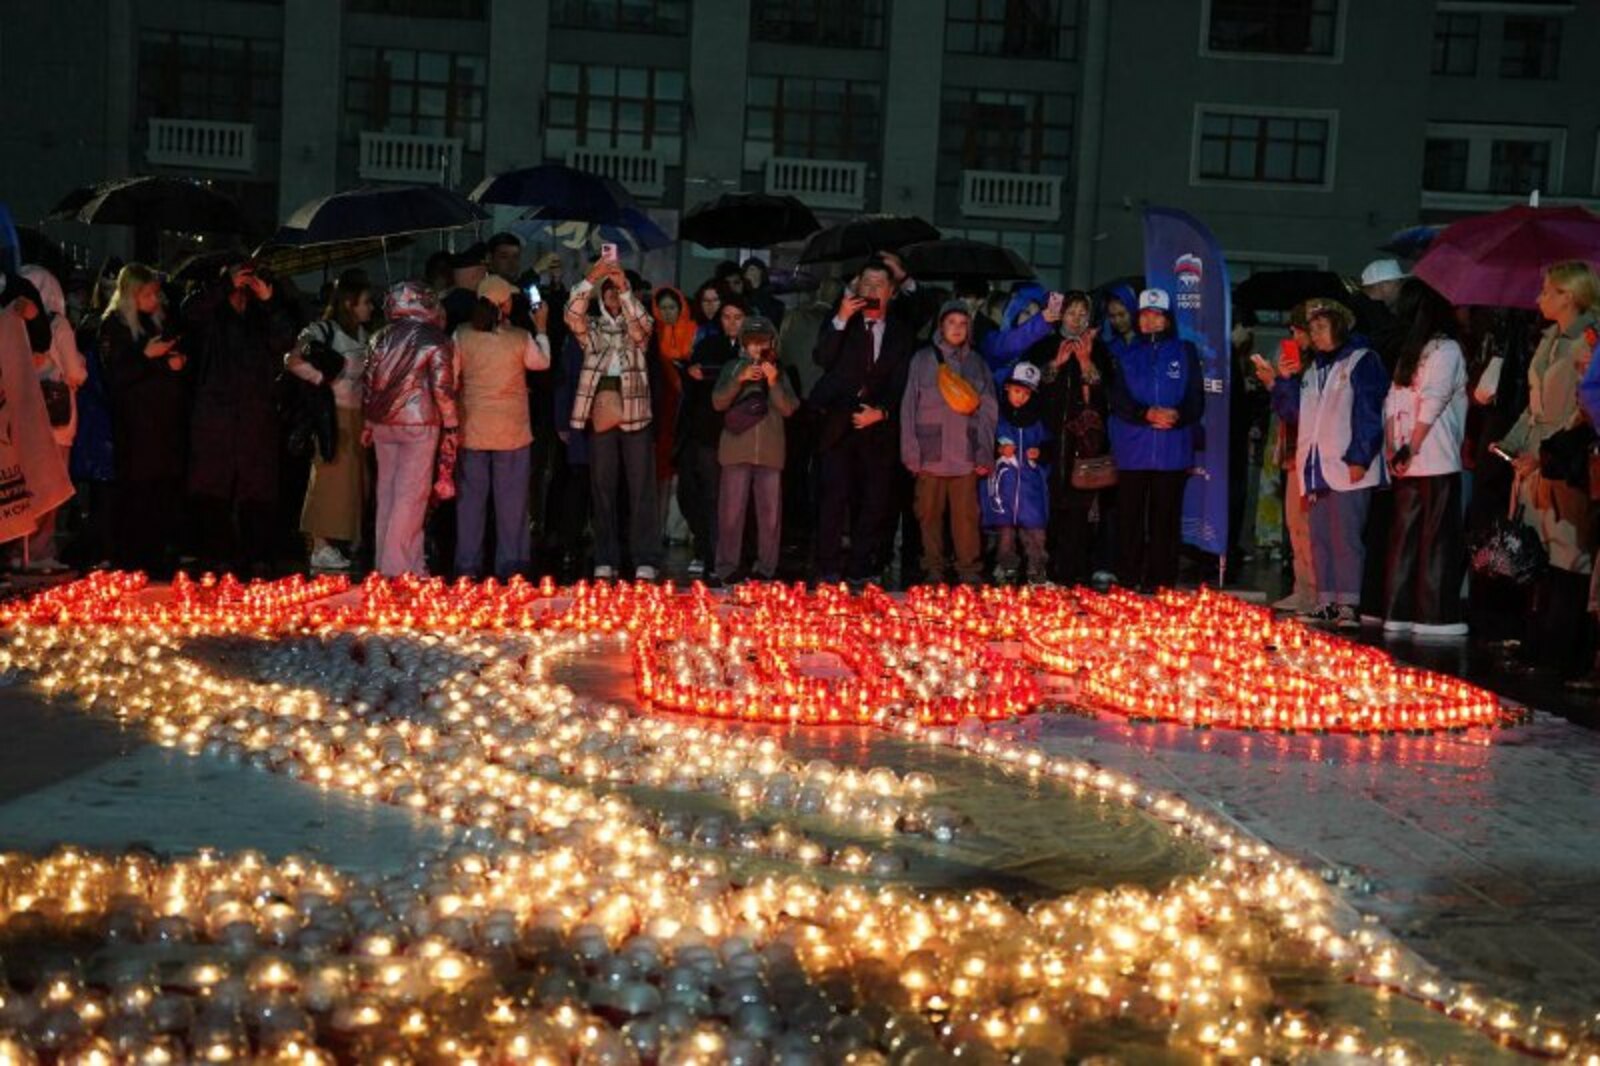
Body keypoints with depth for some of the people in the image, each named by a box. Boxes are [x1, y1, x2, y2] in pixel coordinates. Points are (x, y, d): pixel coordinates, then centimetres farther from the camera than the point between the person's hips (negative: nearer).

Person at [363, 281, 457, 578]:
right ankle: (398, 567, -2)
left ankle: (385, 563, 19)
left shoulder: (381, 338, 7)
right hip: (419, 423, -5)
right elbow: (443, 388, -10)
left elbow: (368, 382, 11)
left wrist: (369, 422, 20)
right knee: (411, 495, -1)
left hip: (383, 422, 5)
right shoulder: (436, 340, -7)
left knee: (387, 492, 12)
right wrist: (450, 427, -1)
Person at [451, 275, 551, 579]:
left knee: (471, 496, 8)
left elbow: (451, 381, -1)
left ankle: (467, 565, 11)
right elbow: (542, 363, 9)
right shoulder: (521, 339, -9)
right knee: (511, 497, 7)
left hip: (472, 428, 2)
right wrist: (541, 330, 22)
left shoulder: (462, 336, -6)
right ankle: (509, 563, 10)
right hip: (511, 429, -2)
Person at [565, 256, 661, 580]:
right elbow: (572, 314, -7)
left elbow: (642, 320, -13)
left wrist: (625, 287, -25)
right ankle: (605, 561, 9)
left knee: (641, 490, -3)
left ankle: (645, 562, -2)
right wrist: (589, 280, -20)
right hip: (601, 417, 2)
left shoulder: (637, 330, 10)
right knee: (603, 491, 4)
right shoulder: (591, 328, 12)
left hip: (635, 417, -1)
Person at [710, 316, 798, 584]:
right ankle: (726, 569, 1)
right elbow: (718, 402, 0)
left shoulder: (778, 373, 13)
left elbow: (789, 408, 2)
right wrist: (740, 380, -12)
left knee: (770, 513, 1)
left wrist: (773, 383, -12)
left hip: (770, 452, 1)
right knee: (731, 512, -4)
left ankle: (766, 569, 7)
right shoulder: (733, 368, 11)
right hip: (736, 450, -1)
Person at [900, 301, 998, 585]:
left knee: (966, 514, -5)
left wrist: (985, 453, 1)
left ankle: (969, 570, 1)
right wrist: (911, 452, -4)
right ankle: (933, 570, 9)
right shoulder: (923, 360, 7)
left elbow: (988, 412, 11)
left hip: (965, 454, 1)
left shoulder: (977, 364, 13)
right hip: (930, 453, -1)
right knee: (930, 514, 2)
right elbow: (909, 407, 4)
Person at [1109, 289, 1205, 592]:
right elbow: (1118, 400, 2)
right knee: (1130, 520, 0)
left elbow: (1196, 401, 5)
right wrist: (1147, 413, -16)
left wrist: (1178, 415, -16)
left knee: (1166, 521, -2)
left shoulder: (1185, 353, 11)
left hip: (1172, 452, -1)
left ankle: (1162, 584, 1)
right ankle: (1128, 583, 5)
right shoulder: (1126, 355, 13)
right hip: (1132, 451, 1)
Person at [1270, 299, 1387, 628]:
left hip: (1349, 467, -7)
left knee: (1346, 536, -11)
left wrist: (1359, 459, -16)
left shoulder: (1362, 361, 0)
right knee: (1320, 538, 7)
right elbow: (1290, 412, 21)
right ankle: (1327, 603, 12)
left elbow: (1369, 413, -8)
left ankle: (1348, 605, -11)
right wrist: (1285, 380, 5)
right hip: (1317, 467, 7)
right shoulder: (1311, 369, 22)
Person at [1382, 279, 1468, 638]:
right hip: (1437, 462, -6)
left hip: (1408, 464, 6)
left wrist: (1393, 450, 7)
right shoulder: (1446, 349, -4)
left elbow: (1393, 403, 10)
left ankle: (1399, 612, 11)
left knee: (1405, 535, 8)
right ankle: (1435, 616, -3)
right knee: (1437, 538, -3)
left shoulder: (1407, 352, 14)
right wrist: (1409, 450, -10)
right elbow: (1431, 402, -12)